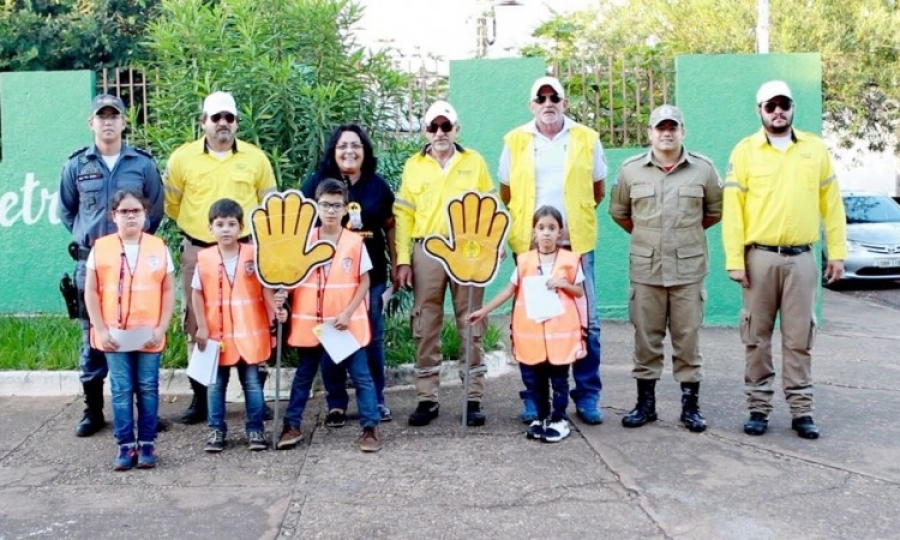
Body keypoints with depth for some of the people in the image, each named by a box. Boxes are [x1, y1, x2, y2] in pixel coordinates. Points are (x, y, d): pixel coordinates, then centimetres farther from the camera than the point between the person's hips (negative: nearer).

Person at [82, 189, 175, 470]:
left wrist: (161, 328, -5)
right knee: (121, 390, 6)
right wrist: (100, 330, -5)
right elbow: (91, 292, 2)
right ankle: (126, 445, 14)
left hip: (148, 335, 0)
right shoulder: (100, 248, 1)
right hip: (115, 334, 0)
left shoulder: (159, 247, 1)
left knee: (148, 389, 6)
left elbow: (169, 291, 2)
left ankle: (147, 444, 15)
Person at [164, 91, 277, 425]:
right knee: (198, 326, 5)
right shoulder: (182, 158, 2)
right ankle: (201, 398, 14)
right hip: (198, 252, 0)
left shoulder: (256, 158, 4)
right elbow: (172, 204, 11)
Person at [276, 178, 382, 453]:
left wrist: (348, 313, -11)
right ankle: (292, 425, 25)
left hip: (347, 323, -1)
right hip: (309, 322, 2)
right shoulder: (303, 241, 1)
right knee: (304, 375, 14)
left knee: (360, 375, 3)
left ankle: (370, 427, 11)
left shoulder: (355, 242, -4)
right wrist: (282, 304, -10)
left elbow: (364, 282, -1)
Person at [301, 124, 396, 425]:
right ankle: (336, 403, 15)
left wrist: (397, 266, 9)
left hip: (371, 274, 1)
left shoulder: (378, 185, 7)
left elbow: (390, 228, 11)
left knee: (372, 337, 6)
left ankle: (376, 400, 20)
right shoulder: (317, 183, 1)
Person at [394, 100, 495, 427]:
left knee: (470, 326, 3)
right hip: (426, 252, 1)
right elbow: (404, 215, 5)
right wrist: (403, 261, -2)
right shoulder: (414, 165, 8)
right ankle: (427, 399, 13)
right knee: (426, 327, 4)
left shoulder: (474, 162, 7)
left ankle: (473, 398, 11)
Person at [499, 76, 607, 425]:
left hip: (577, 243, 0)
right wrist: (524, 222, 8)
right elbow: (506, 193, 13)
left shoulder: (587, 139, 6)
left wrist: (576, 217, 9)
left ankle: (587, 396, 14)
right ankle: (532, 397, 15)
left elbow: (599, 189, 14)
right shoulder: (515, 141, 6)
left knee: (586, 323, 1)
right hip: (529, 244, 0)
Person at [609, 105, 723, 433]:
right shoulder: (631, 170, 5)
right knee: (646, 339, 6)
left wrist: (689, 231, 13)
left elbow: (716, 211, 14)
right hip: (646, 269, 1)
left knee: (688, 338, 4)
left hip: (689, 269, 0)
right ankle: (646, 403, 18)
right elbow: (618, 212, 16)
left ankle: (691, 405, 15)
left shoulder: (703, 169, 3)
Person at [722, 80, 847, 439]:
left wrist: (837, 253, 4)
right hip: (760, 258, -1)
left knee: (799, 338, 5)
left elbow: (831, 204, 8)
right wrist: (734, 259, -9)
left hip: (801, 258, 1)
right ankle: (758, 407, 14)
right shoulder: (745, 151, 1)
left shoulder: (815, 148, 7)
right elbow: (732, 209, -3)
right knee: (757, 337, 5)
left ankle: (801, 410, 13)